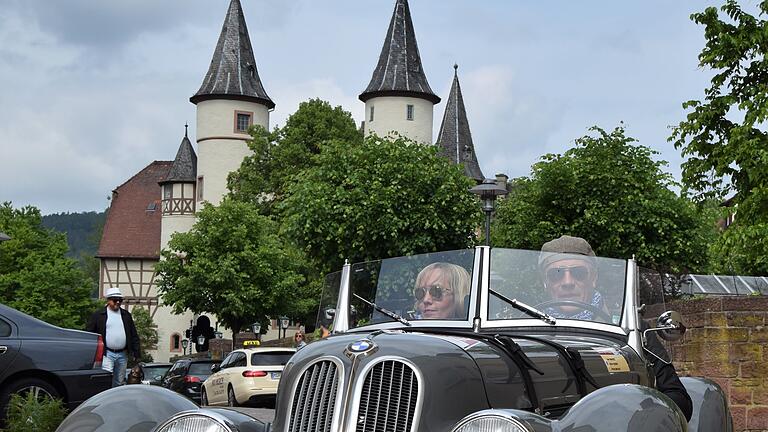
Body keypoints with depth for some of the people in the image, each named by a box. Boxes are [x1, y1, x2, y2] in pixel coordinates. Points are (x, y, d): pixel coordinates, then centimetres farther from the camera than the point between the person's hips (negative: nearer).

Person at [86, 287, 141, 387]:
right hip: (107, 354, -4)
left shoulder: (126, 315, 14)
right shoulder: (98, 315, 2)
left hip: (122, 354, 4)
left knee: (119, 383, 9)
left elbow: (134, 335, 14)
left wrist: (136, 353, 7)